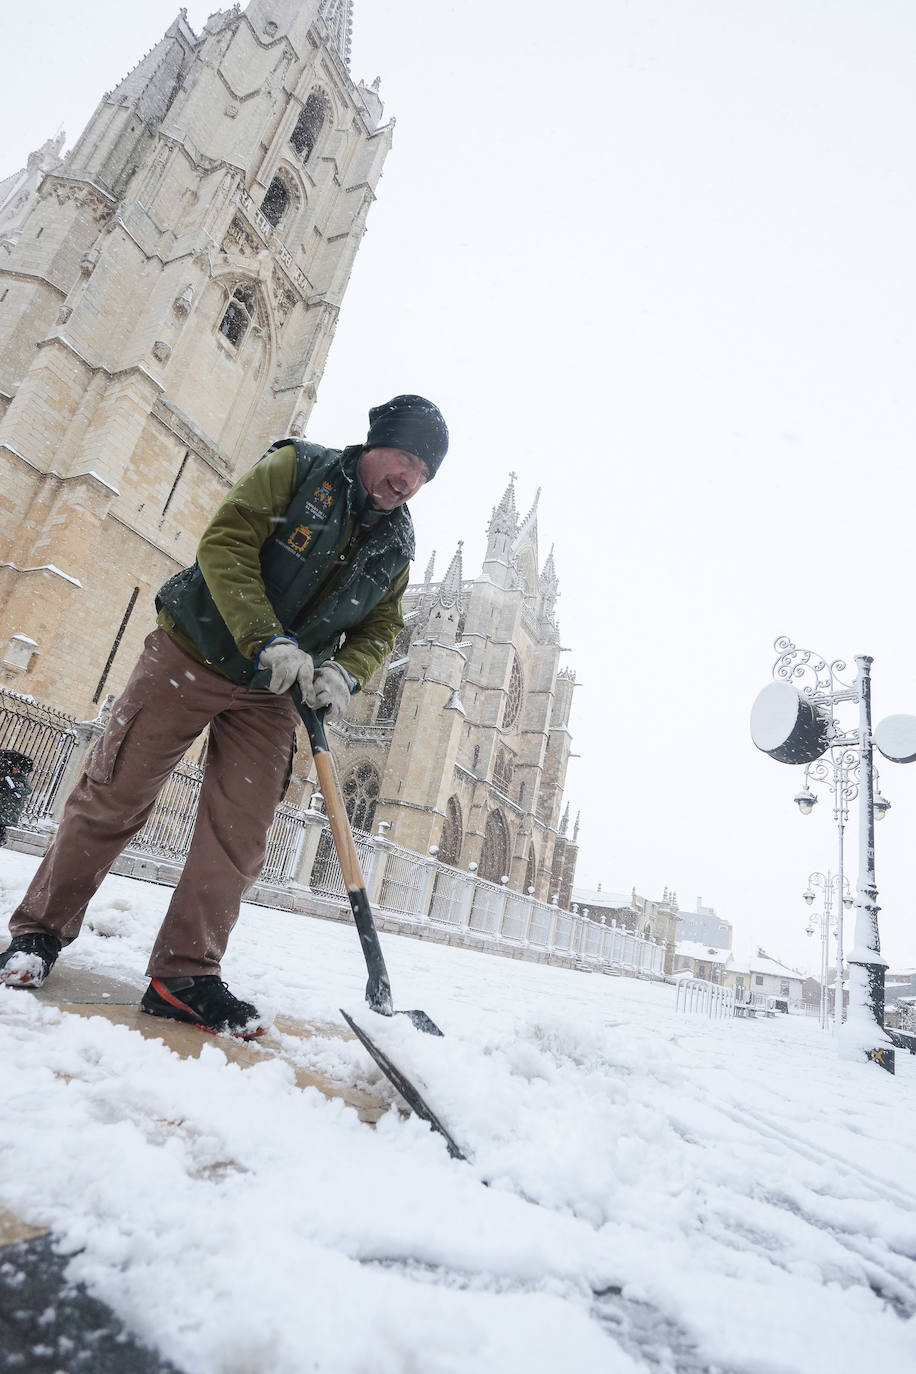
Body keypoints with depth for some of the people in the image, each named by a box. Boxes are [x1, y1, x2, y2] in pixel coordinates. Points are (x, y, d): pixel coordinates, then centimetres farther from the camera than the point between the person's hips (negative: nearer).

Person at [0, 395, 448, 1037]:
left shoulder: (397, 547, 7)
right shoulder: (296, 467, -7)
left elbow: (380, 629, 8)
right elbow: (226, 543, -17)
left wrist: (346, 672, -14)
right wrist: (268, 640, -27)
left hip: (273, 695, 4)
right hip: (192, 654, -4)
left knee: (240, 834, -4)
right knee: (113, 796, 0)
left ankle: (184, 974, 8)